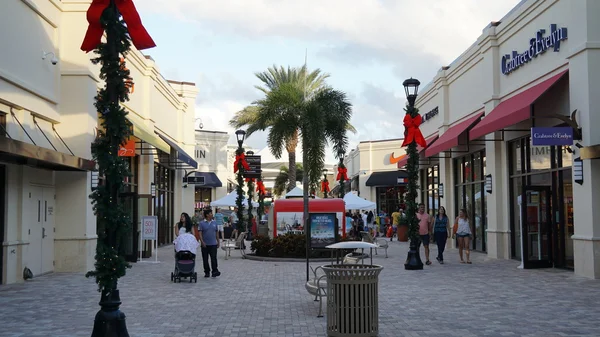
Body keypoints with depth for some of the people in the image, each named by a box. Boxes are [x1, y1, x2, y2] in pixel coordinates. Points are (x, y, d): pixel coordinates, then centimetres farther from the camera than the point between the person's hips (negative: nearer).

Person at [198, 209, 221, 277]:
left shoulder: (214, 222, 8)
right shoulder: (202, 223, -2)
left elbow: (217, 232, 13)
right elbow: (200, 233, -7)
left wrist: (218, 242, 12)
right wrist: (202, 242, -18)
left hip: (213, 244, 1)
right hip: (205, 245, -1)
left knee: (214, 258, -7)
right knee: (205, 259, 5)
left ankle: (215, 271, -6)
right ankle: (207, 272, 14)